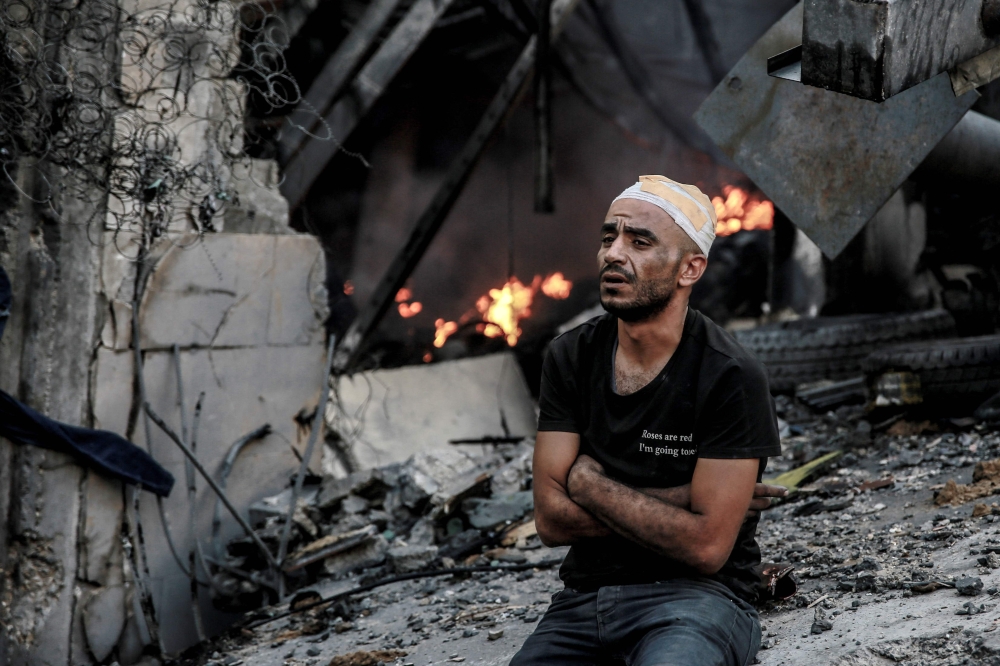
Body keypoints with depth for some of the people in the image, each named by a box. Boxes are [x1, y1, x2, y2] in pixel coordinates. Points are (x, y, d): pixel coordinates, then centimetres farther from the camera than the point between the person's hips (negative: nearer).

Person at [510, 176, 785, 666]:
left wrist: (590, 483, -7)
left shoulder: (731, 378, -11)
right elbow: (551, 519, -2)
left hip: (694, 595, -4)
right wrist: (679, 501, -10)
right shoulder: (571, 358, 3)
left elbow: (706, 546, -16)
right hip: (585, 599, 4)